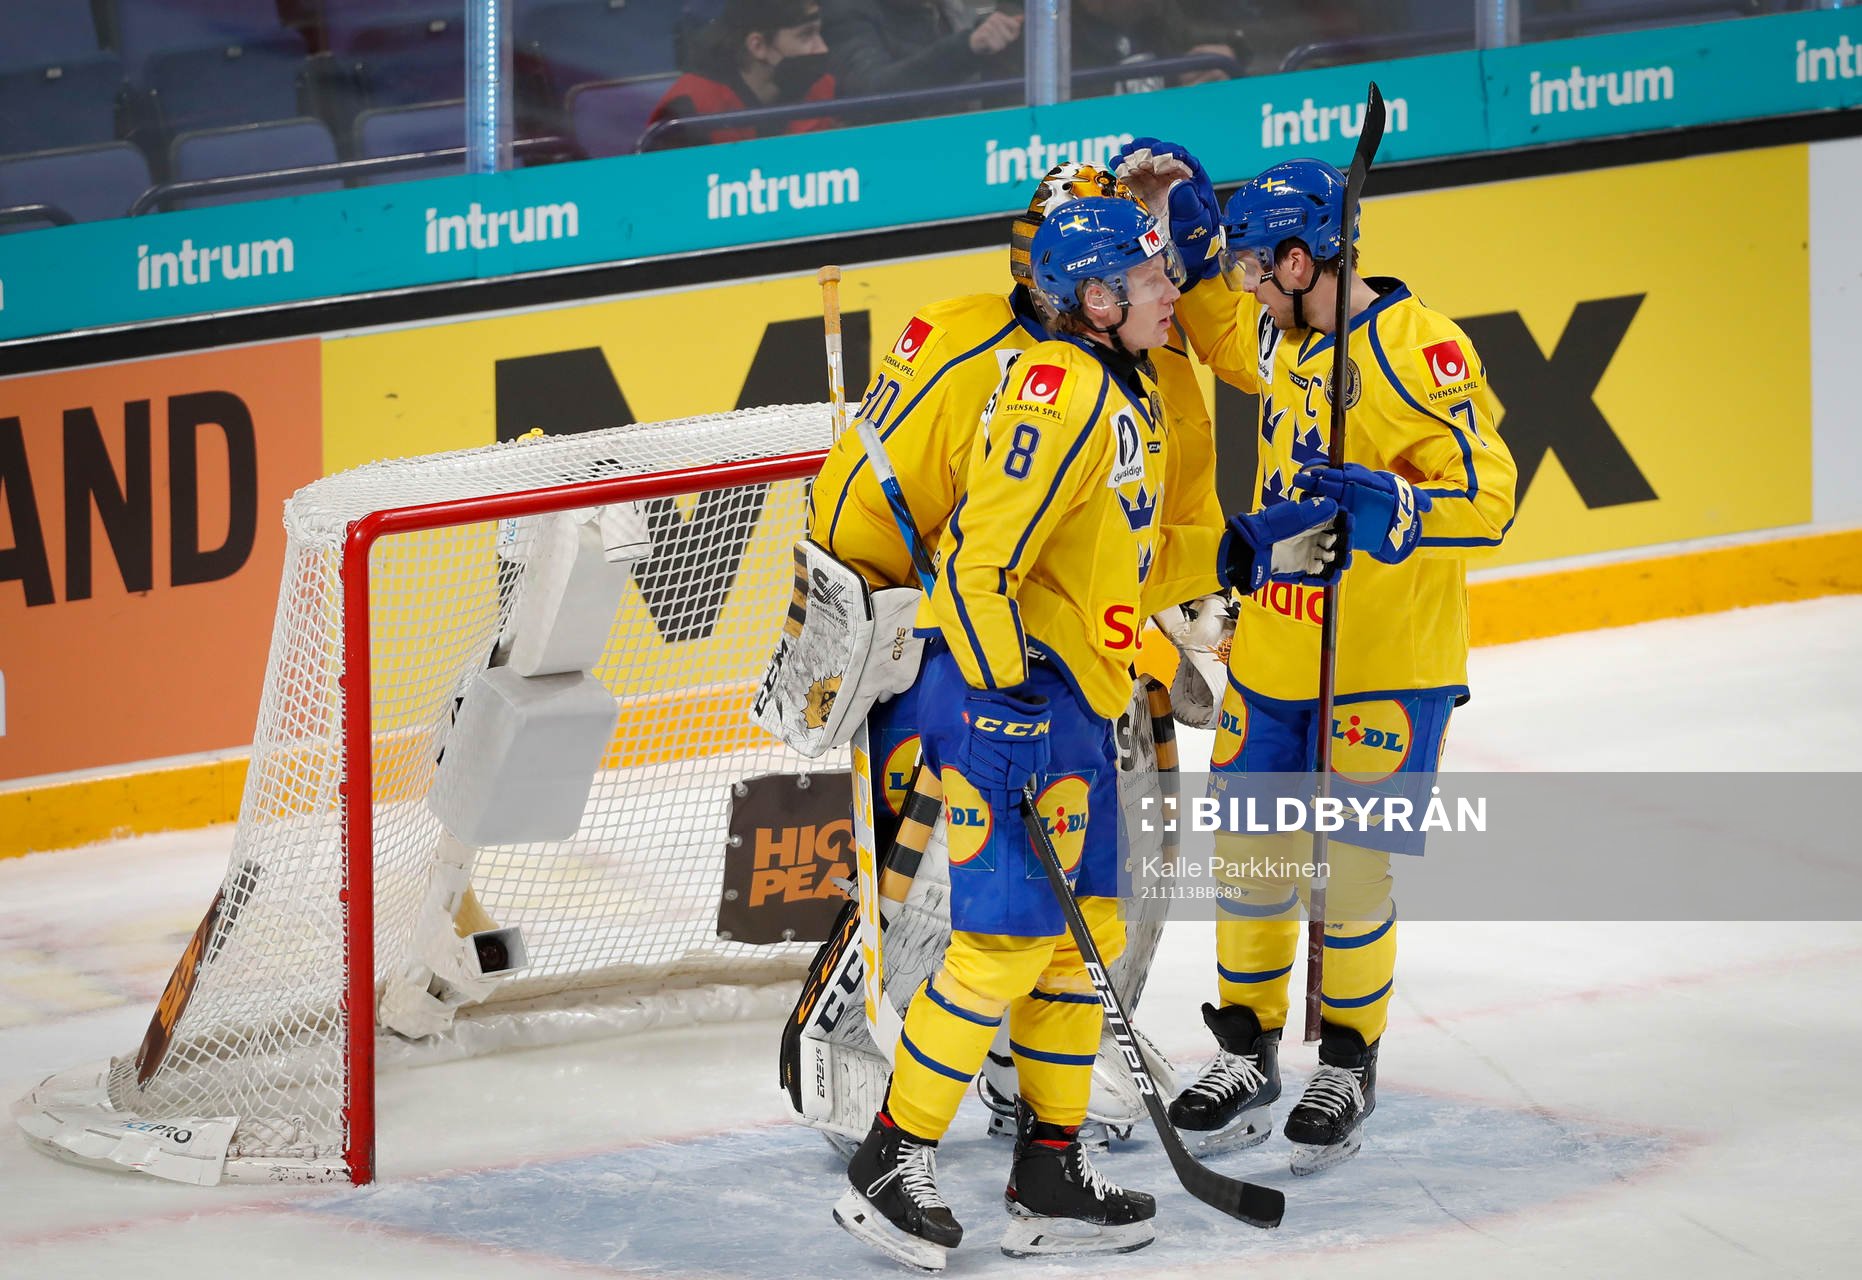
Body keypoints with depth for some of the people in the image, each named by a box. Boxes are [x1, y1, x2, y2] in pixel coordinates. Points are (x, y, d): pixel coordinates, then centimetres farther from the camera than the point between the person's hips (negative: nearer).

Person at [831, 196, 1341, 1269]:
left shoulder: (1129, 398, 15)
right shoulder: (1060, 388, -18)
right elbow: (984, 558, -23)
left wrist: (1258, 546, 19)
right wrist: (1004, 704, -23)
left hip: (1079, 697, 10)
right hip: (1006, 691, -10)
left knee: (1084, 931, 12)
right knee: (1010, 934, -10)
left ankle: (1051, 1177, 19)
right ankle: (892, 1167, -3)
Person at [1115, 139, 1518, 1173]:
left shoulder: (1415, 352, -19)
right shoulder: (1282, 340, 6)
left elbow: (1486, 497, -22)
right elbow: (1217, 324, 30)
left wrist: (1389, 509, -38)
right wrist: (1186, 210, 14)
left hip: (1385, 664, -7)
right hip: (1273, 652, 7)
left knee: (1350, 868, -2)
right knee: (1250, 855, 10)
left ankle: (1348, 1065, 16)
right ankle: (1247, 1055, 24)